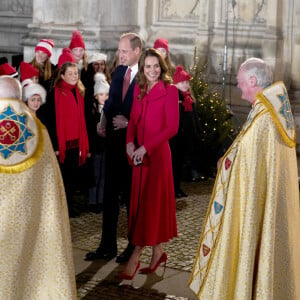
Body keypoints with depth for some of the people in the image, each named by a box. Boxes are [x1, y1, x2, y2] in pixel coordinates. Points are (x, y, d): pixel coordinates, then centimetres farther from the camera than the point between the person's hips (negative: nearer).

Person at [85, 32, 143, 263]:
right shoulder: (119, 71, 10)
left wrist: (130, 123, -17)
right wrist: (104, 121, 2)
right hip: (114, 139, 7)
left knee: (132, 195, 5)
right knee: (110, 194, 10)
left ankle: (134, 246, 18)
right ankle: (108, 246, 18)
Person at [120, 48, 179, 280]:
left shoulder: (169, 90, -7)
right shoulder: (139, 90, 11)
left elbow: (172, 127, -11)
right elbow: (133, 120, 14)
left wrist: (146, 147, -16)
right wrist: (130, 142, -5)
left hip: (158, 153, -7)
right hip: (139, 154, 7)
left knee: (151, 202, -3)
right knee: (141, 201, 9)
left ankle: (135, 257, -2)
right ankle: (158, 251, 20)